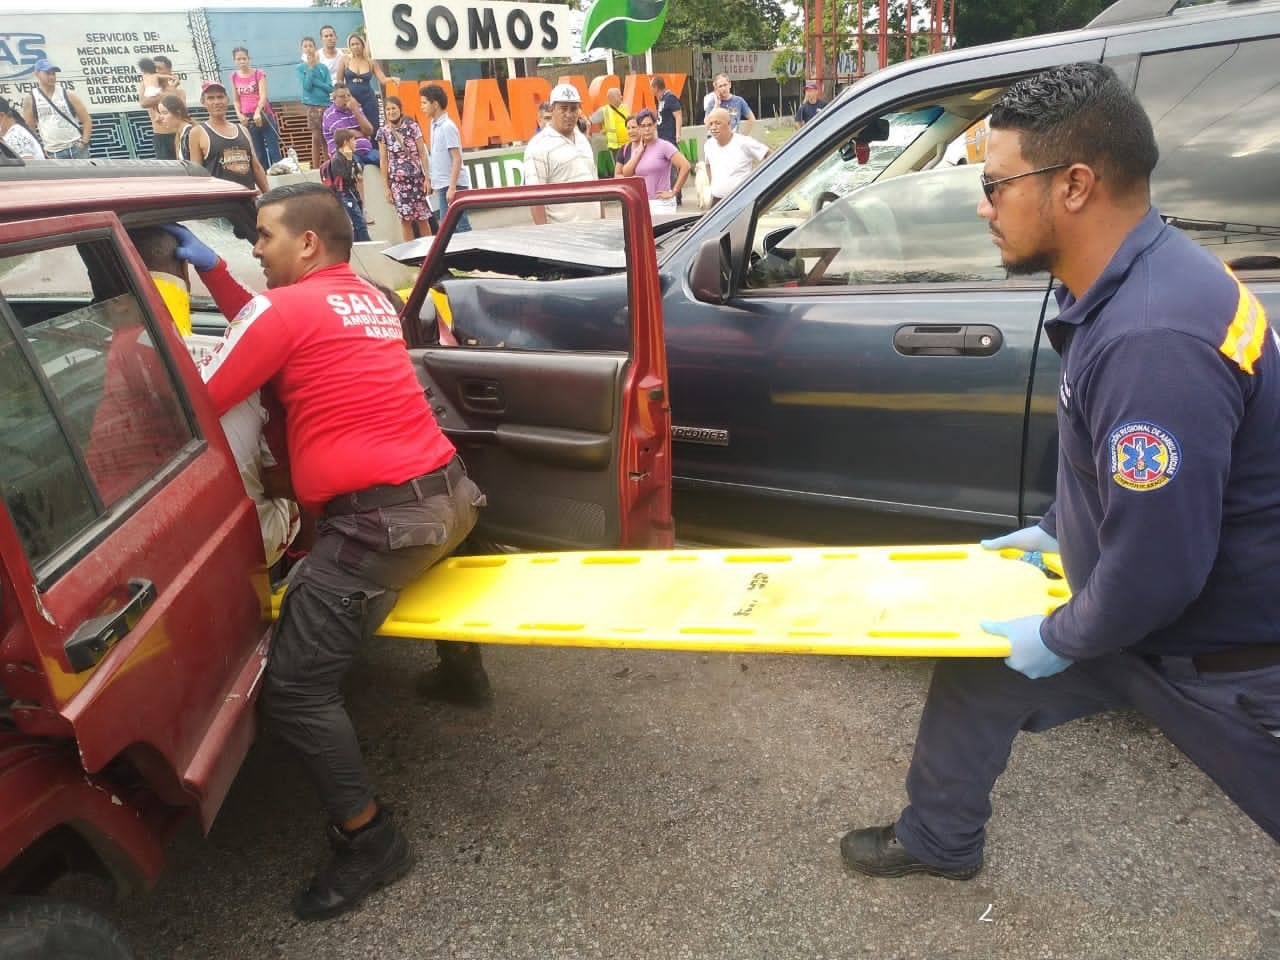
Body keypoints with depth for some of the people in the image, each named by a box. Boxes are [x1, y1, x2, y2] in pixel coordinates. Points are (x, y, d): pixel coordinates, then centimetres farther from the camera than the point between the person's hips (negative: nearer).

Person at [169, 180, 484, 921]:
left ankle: (371, 839, 3)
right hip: (449, 494, 10)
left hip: (379, 520, -9)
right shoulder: (374, 299, 18)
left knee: (294, 691, -3)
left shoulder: (285, 308, -6)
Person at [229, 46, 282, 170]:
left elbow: (263, 95, -13)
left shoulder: (259, 73, -2)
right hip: (247, 118, 3)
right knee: (258, 153, 6)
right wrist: (239, 114, -7)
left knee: (273, 149, -4)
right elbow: (237, 99, 11)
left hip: (263, 115, -3)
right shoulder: (234, 76, 8)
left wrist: (257, 112, -27)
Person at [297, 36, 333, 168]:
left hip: (326, 105, 2)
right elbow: (306, 86, -10)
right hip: (312, 106, -2)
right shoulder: (300, 68, 3)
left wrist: (314, 81, -10)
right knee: (316, 138, -3)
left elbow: (330, 88, 0)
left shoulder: (323, 67, 7)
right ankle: (316, 169, 2)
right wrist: (311, 67, -8)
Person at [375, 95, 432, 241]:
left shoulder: (412, 126, 1)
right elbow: (384, 161, 5)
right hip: (397, 181, 1)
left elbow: (422, 153, 2)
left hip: (417, 178, -1)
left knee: (422, 218, 1)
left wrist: (427, 177, -4)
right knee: (405, 218, 1)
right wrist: (387, 187, 2)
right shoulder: (383, 132, 3)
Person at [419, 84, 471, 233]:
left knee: (461, 226, -5)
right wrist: (435, 182, 18)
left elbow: (457, 159, -17)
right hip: (442, 184, 9)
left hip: (453, 184, -9)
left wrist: (452, 187, -21)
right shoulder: (434, 125, 12)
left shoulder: (447, 127, -12)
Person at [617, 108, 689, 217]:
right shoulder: (636, 150, 13)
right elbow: (626, 174, 0)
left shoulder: (664, 146, -6)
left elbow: (685, 166, -14)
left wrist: (674, 192, -11)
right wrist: (640, 151, -1)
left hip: (661, 203, -5)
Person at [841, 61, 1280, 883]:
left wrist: (1059, 640, -15)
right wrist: (1057, 530, 16)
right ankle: (937, 839, 36)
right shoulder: (1129, 279, -4)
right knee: (979, 667, 15)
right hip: (1143, 600, 9)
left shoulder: (1155, 337, -35)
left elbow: (1157, 569, -31)